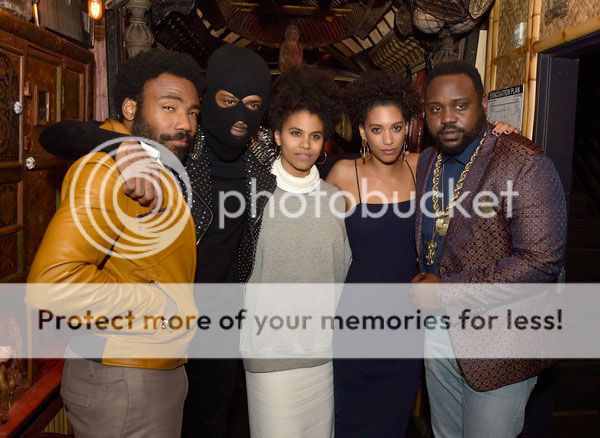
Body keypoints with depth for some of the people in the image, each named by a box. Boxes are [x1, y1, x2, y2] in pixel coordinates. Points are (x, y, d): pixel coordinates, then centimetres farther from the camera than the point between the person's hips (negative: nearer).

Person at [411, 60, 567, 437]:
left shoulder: (525, 165, -18)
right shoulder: (427, 161, 4)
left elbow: (541, 263, -24)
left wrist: (447, 291, -22)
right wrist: (424, 283, -1)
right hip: (438, 334, 7)